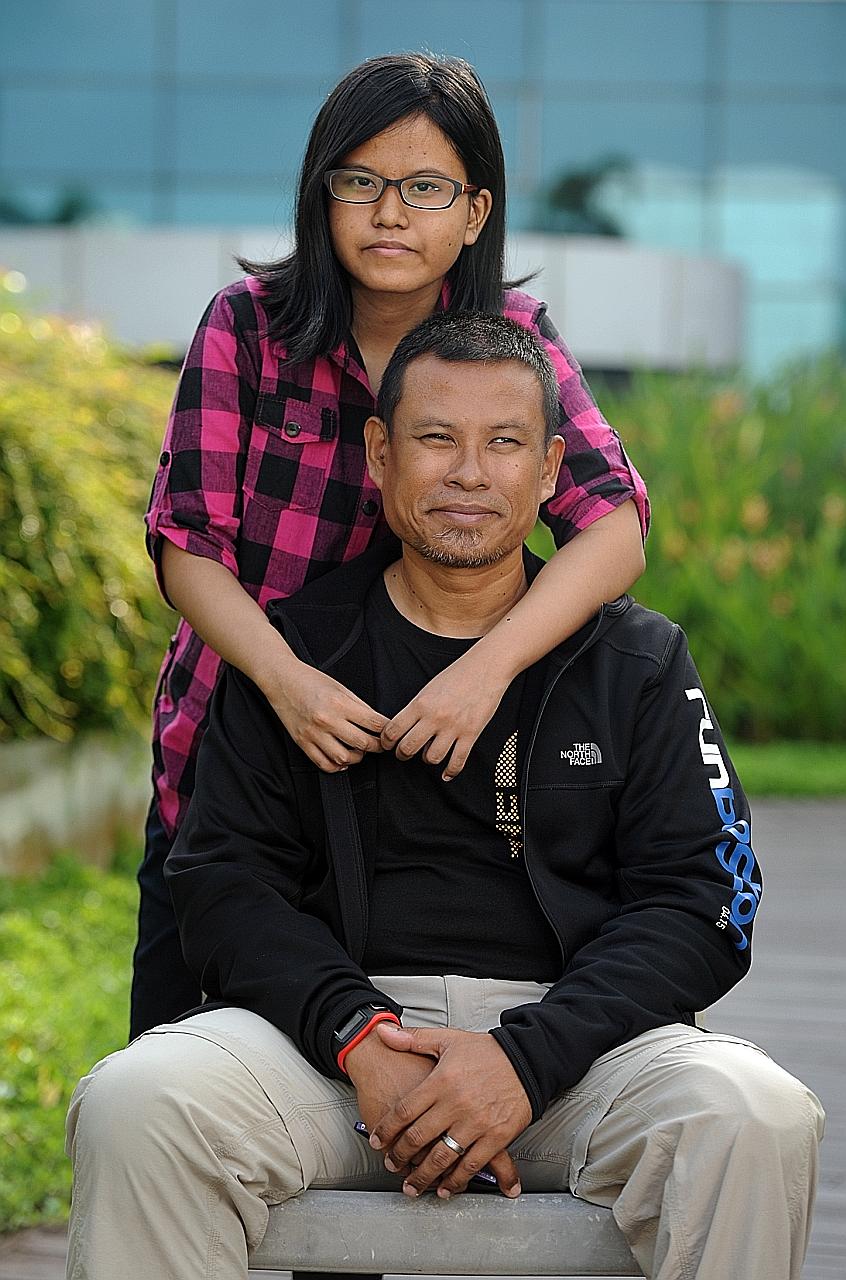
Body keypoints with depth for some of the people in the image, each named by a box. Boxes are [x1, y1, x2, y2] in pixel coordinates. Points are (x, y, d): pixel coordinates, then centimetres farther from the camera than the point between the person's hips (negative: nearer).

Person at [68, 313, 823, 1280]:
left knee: (757, 1121, -32)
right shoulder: (291, 650, 12)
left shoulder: (638, 663, 12)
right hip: (332, 1020, 0)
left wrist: (526, 1057, -16)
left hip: (572, 1034, 0)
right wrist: (360, 1038, -17)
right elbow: (227, 883, 3)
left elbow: (701, 908, 2)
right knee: (134, 1106, -30)